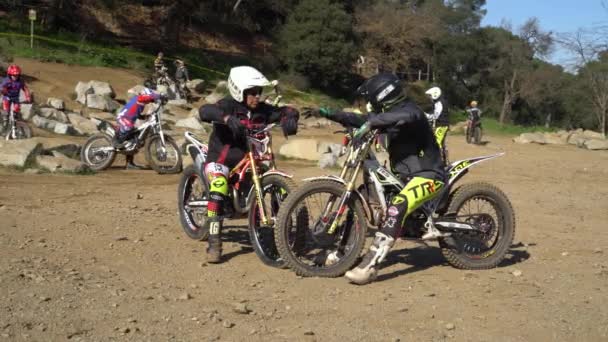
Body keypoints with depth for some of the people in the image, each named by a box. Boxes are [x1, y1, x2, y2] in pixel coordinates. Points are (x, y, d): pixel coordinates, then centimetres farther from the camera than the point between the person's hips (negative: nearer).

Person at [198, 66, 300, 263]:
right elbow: (204, 111, -29)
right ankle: (214, 245, -28)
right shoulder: (228, 106, -12)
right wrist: (227, 118, -48)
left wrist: (290, 118, -24)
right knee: (218, 190, -31)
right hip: (221, 160, -5)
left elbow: (287, 111, 1)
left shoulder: (262, 110, 2)